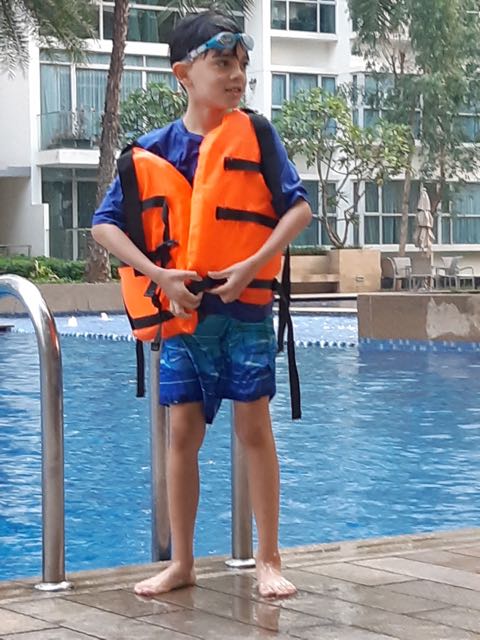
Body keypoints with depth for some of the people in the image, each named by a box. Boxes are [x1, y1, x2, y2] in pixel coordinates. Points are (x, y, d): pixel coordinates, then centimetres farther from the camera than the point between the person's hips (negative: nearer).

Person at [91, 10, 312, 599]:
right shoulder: (155, 147, -2)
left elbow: (299, 206, -7)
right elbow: (105, 223, -3)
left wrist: (255, 264, -20)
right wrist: (159, 275, -14)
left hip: (245, 303, -1)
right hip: (183, 306, 1)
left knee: (255, 427, 1)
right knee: (184, 431, 4)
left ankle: (268, 560, 9)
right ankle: (181, 563, 15)